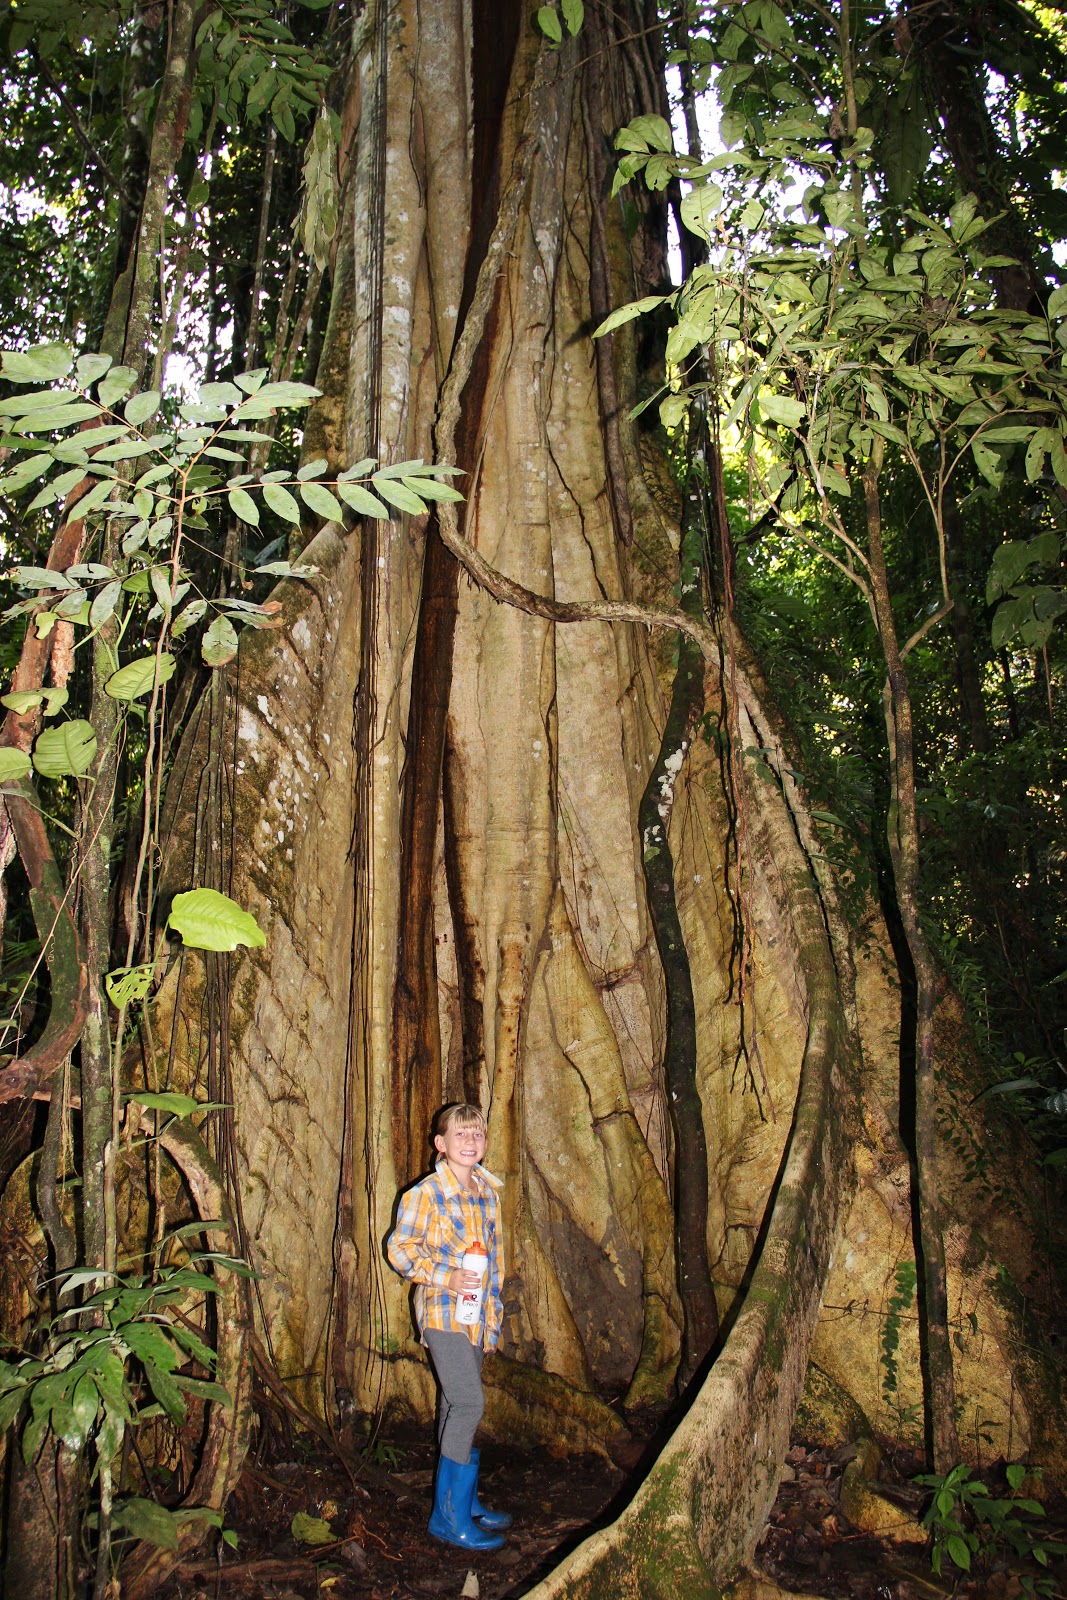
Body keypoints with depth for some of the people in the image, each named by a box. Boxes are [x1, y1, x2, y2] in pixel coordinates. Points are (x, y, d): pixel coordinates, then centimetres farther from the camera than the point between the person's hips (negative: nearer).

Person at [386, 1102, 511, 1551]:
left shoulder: (487, 1191, 8)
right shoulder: (426, 1194, -12)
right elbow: (399, 1248, -10)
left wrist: (493, 1303, 18)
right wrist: (446, 1277, -20)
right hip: (443, 1312, -6)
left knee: (457, 1406, 16)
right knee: (468, 1404, -12)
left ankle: (464, 1501, 28)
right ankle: (449, 1514, -1)